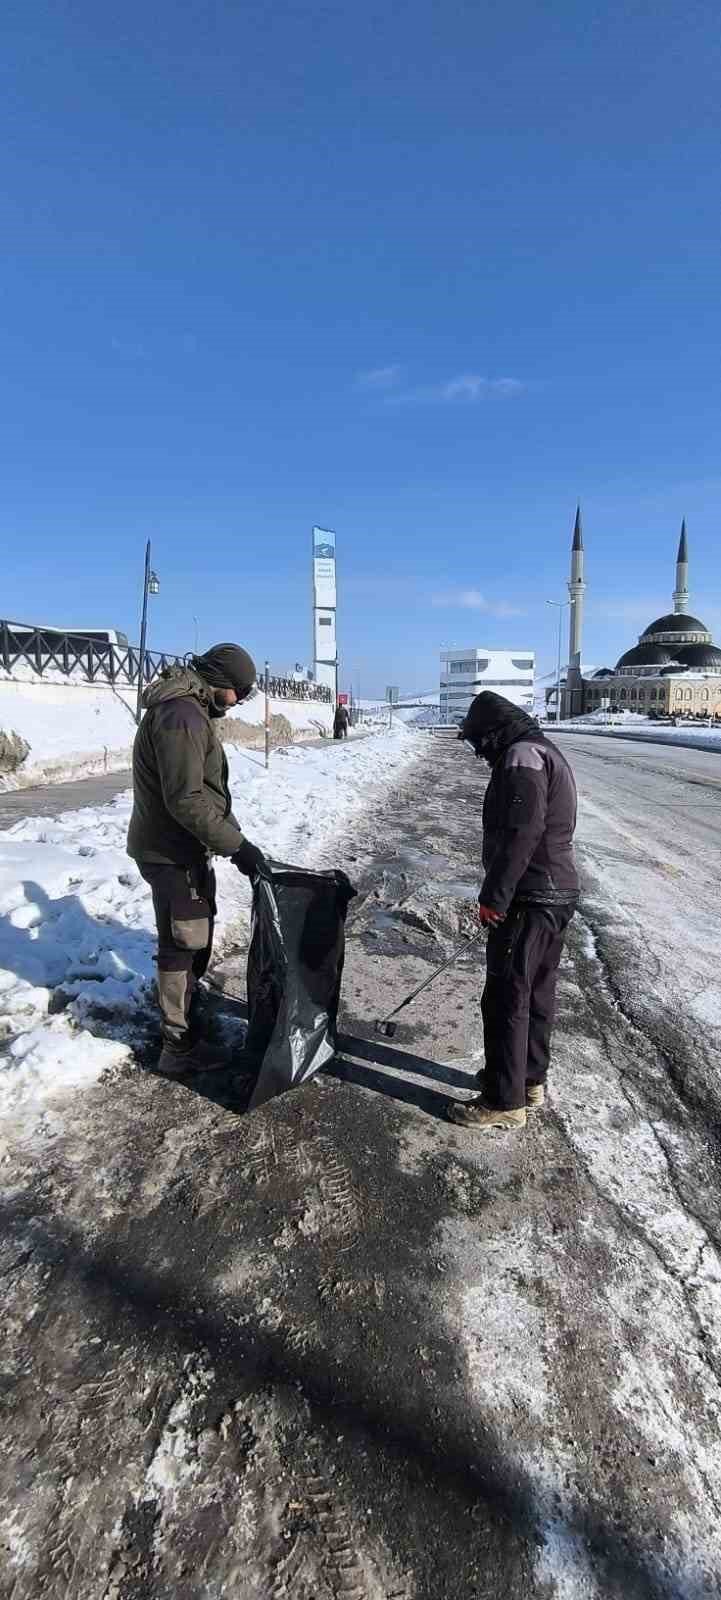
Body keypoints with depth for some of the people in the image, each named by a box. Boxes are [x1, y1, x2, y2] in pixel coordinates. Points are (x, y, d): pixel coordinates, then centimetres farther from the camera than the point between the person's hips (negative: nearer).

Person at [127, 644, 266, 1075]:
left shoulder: (188, 708, 12)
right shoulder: (182, 716, -23)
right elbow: (186, 800, -28)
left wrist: (232, 835, 16)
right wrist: (236, 845, -23)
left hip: (184, 846, 10)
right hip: (173, 853, -10)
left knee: (195, 938, 23)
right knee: (184, 944, 1)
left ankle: (186, 1011, 42)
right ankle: (180, 1047, 15)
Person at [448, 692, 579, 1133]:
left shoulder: (521, 757, -16)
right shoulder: (544, 750, 17)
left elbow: (520, 835, -25)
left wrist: (494, 895, -20)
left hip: (530, 899, -11)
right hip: (560, 893, 11)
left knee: (506, 998, -2)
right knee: (538, 992, 19)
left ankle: (505, 1102, 8)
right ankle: (531, 1079, 33)